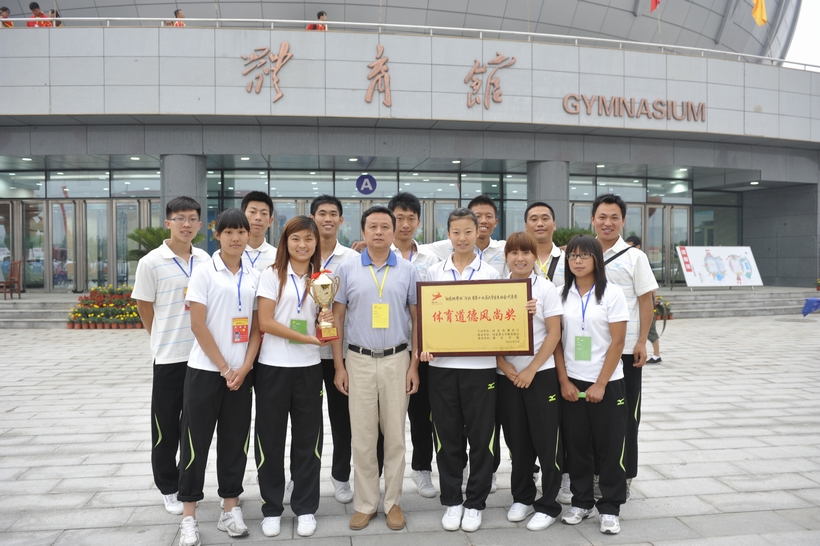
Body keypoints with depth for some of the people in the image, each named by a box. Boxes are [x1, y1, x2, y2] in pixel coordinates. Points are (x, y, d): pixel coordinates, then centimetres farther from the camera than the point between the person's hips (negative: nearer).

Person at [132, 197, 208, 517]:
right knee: (166, 426, 8)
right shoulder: (151, 262, -7)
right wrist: (164, 339, 6)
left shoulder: (205, 260, 5)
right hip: (169, 356, -3)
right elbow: (144, 307, 0)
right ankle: (169, 489, 24)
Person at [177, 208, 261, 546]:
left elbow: (257, 326, 7)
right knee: (196, 441, 4)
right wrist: (224, 368, -11)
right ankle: (189, 516, 16)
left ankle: (231, 508, 23)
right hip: (205, 369, -3)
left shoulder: (254, 277, 7)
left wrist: (244, 367, -5)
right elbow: (198, 325, -10)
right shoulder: (204, 272, -5)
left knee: (235, 441, 10)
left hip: (241, 372, 4)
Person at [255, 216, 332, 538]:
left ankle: (305, 508, 22)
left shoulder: (321, 278, 8)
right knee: (270, 438, 6)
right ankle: (271, 508, 22)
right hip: (273, 366, -2)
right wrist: (306, 338, -17)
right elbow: (265, 322, -10)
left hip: (308, 367, 3)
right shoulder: (272, 275, -3)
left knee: (307, 438, 8)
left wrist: (326, 321, -10)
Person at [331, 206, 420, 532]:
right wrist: (339, 365, -1)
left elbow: (417, 320, 5)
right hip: (359, 360, 0)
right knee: (362, 438, 5)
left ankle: (392, 502, 21)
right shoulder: (347, 270, 2)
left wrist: (415, 364, -2)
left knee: (395, 436, 7)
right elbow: (337, 318, 4)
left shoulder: (408, 271, 3)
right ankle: (365, 504, 19)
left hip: (396, 360, 0)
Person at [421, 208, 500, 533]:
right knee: (448, 436, 9)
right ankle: (452, 500, 23)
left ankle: (475, 502, 20)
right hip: (442, 363, 1)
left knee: (480, 436, 5)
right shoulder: (434, 272, 6)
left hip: (479, 364, -1)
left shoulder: (489, 273, 3)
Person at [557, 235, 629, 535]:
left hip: (606, 383, -2)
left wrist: (600, 384, -12)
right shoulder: (562, 294, 3)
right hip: (571, 382, 2)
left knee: (609, 447, 5)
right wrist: (564, 381, -6)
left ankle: (609, 508, 18)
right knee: (576, 445, 9)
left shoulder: (612, 293, -5)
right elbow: (557, 339, 2)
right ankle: (581, 502, 24)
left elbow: (617, 342, -8)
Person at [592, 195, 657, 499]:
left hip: (625, 348, -3)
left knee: (625, 414, 7)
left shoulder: (634, 257, -3)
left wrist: (642, 342, -9)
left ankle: (624, 476, 20)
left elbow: (646, 301, -3)